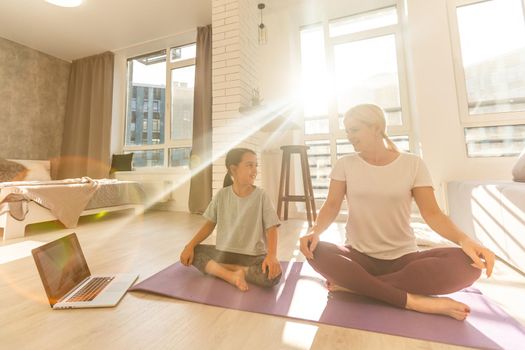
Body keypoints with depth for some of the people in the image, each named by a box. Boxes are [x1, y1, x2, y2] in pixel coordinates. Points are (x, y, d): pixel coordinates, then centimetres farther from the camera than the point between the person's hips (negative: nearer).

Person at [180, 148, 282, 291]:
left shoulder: (261, 196, -10)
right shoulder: (222, 194, -3)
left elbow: (271, 229, -12)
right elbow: (209, 225, 3)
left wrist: (272, 255, -29)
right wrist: (190, 246, -9)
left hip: (253, 256, -2)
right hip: (223, 252, 3)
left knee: (273, 275, -30)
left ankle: (216, 267, -14)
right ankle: (232, 275, -19)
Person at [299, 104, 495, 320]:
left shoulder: (413, 164, -1)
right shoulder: (345, 164, 0)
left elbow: (431, 212, -5)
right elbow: (332, 205, -6)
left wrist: (464, 239, -25)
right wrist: (315, 231, -25)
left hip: (403, 258, 1)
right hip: (359, 256, 0)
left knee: (467, 264, -27)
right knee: (316, 252, -29)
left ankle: (354, 283, -22)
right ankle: (413, 300, -24)